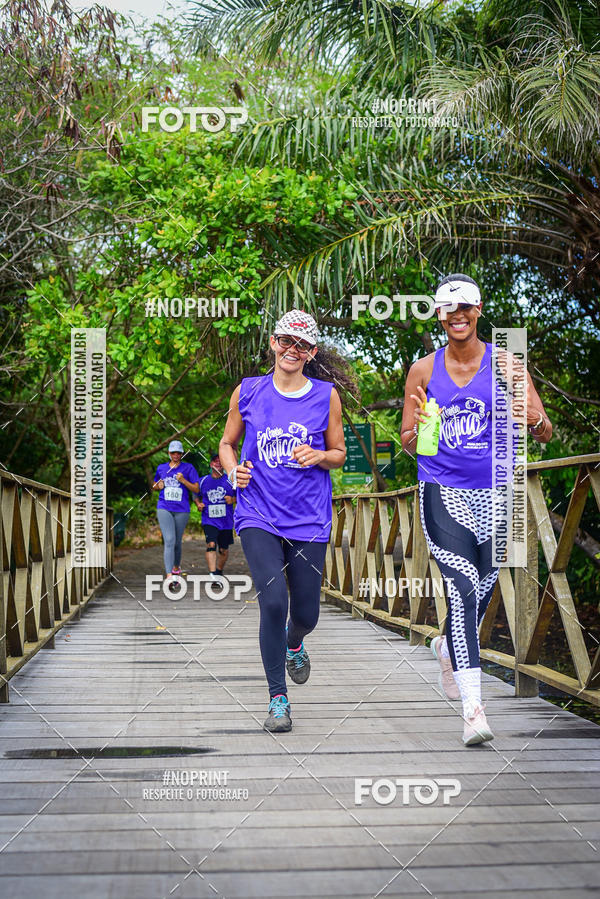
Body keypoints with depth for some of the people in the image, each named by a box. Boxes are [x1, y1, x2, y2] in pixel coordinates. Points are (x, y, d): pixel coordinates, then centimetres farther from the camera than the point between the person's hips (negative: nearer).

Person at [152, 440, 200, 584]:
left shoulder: (188, 468, 3)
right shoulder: (161, 468, 11)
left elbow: (196, 489, 0)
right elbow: (154, 486, 25)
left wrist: (183, 480, -14)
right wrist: (158, 486, 2)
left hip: (182, 510, 0)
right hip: (164, 508, 0)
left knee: (177, 542, 11)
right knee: (169, 540, -15)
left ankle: (176, 567, 38)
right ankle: (169, 576, -23)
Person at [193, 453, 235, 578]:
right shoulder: (203, 481, 5)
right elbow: (196, 495, 20)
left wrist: (232, 500, -12)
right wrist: (198, 504, 0)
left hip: (226, 521, 1)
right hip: (209, 520, -1)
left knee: (224, 550, 12)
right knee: (211, 545, -21)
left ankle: (219, 571, 36)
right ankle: (212, 575, -27)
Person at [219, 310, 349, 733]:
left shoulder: (326, 396, 2)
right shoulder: (248, 392, 3)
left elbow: (339, 454, 11)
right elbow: (227, 443, 15)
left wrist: (318, 456, -11)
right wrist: (234, 469, -6)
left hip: (309, 519, 1)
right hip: (258, 515, -1)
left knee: (306, 614, 5)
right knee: (273, 599, -19)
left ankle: (294, 644, 45)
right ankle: (278, 699, -3)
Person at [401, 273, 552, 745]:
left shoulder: (503, 363, 2)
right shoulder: (424, 370, 4)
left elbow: (546, 433, 1)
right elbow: (408, 443, 10)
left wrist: (535, 421, -24)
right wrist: (420, 431, -14)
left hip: (493, 493, 2)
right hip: (442, 491, -2)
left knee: (483, 588, 12)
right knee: (462, 586, -17)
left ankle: (447, 646, 46)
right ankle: (473, 706, -21)